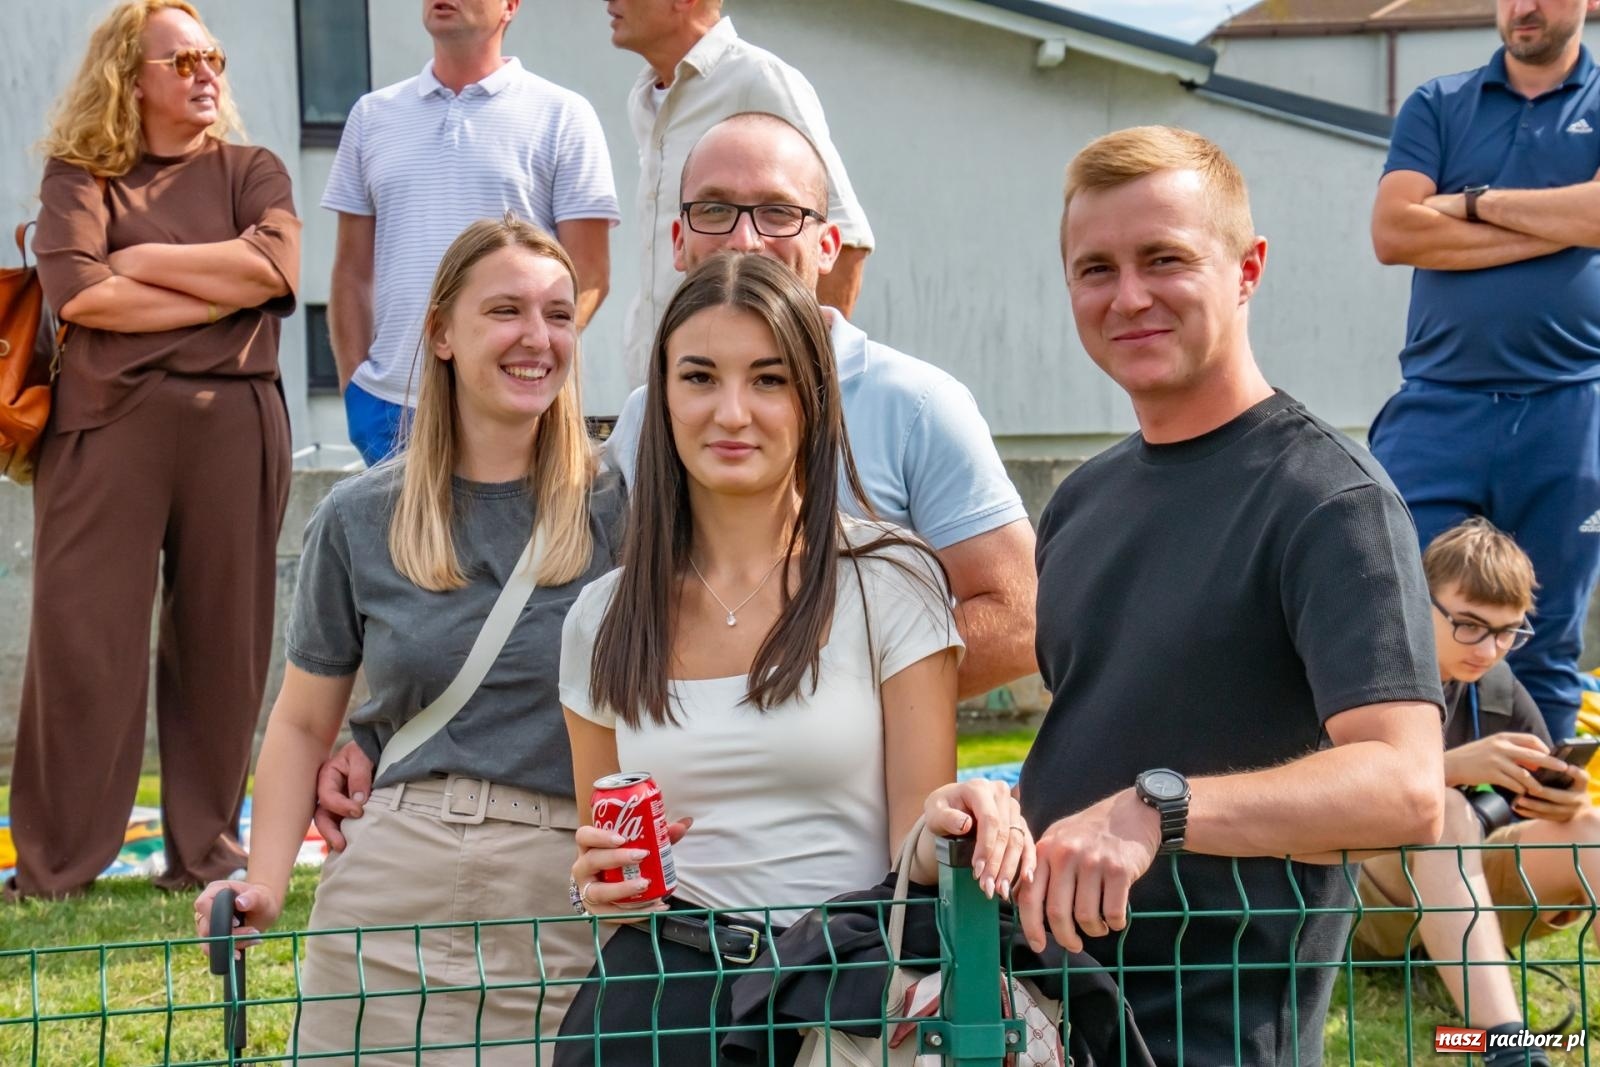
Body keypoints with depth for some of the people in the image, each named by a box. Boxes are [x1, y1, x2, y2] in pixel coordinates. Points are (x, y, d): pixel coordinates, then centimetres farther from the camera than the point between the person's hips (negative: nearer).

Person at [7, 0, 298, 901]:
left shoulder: (251, 172, 14)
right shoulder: (80, 176, 8)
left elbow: (275, 266, -5)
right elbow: (76, 290, -10)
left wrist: (142, 261, -5)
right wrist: (221, 292, -8)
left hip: (233, 423, 2)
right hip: (111, 422, -2)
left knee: (221, 637, 4)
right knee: (82, 634, -4)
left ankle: (207, 849, 14)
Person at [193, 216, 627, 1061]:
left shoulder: (618, 512, 0)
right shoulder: (359, 518, 5)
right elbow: (303, 723, 11)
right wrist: (264, 885, -1)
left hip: (568, 899, -1)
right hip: (388, 896, 1)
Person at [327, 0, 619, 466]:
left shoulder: (562, 117, 3)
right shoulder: (371, 115, 15)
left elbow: (588, 277, -2)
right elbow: (352, 271, 16)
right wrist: (352, 387, 5)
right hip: (386, 407, 3)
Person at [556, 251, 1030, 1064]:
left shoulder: (891, 584, -1)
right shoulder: (604, 622, 8)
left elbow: (914, 846, -1)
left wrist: (949, 824, -22)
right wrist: (597, 884, -3)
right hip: (668, 974, 2)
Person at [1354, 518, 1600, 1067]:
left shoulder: (1504, 695, 7)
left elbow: (1549, 837, 8)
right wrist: (1449, 766, -35)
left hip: (1460, 897, 5)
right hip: (1349, 898, -5)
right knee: (1442, 811, -35)